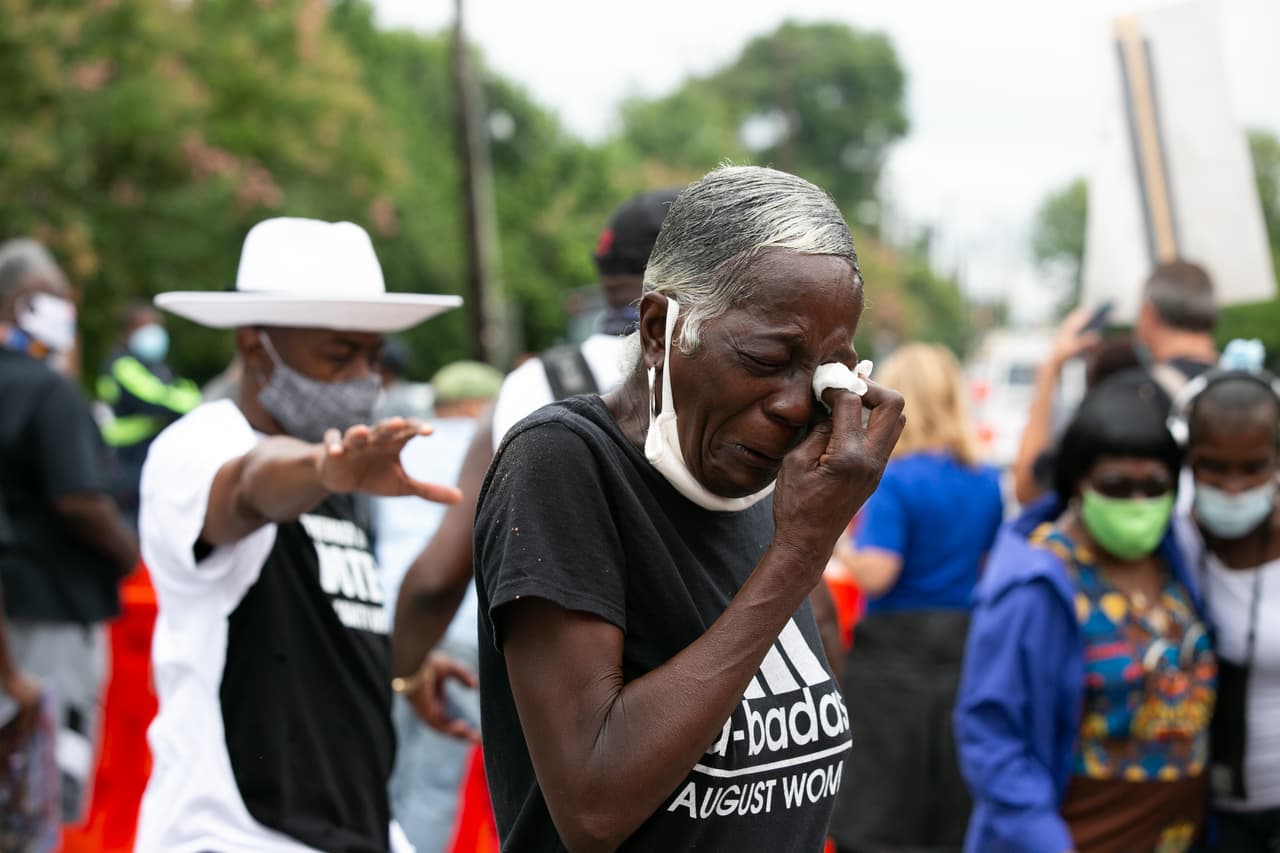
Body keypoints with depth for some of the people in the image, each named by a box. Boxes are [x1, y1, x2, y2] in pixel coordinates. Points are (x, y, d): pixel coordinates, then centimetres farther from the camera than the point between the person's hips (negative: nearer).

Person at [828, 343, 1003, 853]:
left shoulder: (896, 481, -13)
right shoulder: (986, 482, 6)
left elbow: (875, 573, -19)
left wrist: (835, 538, -4)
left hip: (897, 656, -6)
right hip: (966, 647, 6)